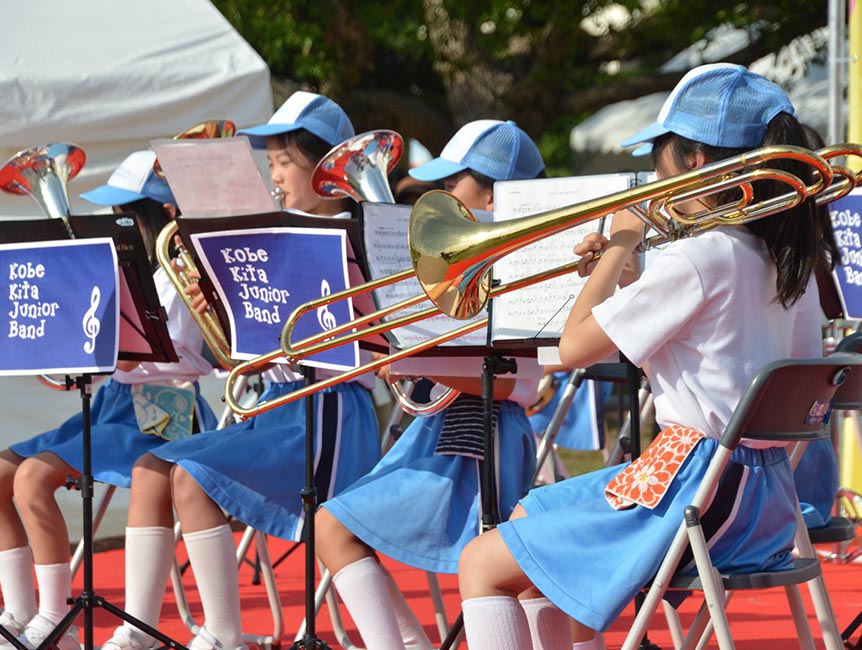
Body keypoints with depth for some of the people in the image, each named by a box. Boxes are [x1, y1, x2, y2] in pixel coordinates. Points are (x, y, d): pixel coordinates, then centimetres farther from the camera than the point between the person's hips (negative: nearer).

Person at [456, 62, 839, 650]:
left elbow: (574, 347, -15)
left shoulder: (695, 260, -19)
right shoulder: (791, 261, 7)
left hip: (695, 492, -9)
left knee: (483, 566, -3)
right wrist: (618, 272, 18)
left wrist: (621, 244, 0)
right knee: (525, 523, 26)